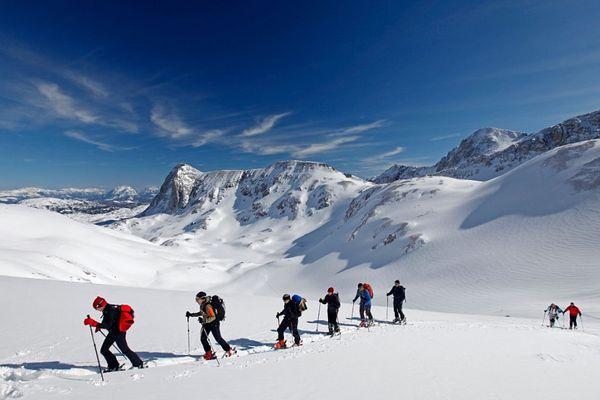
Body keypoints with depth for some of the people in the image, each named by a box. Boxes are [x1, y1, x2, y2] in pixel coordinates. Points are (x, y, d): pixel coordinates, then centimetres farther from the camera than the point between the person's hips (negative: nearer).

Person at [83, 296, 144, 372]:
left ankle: (139, 364, 12)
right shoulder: (107, 310, 3)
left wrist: (94, 323, -35)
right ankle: (113, 366, 22)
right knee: (104, 350, 11)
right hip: (113, 332, 10)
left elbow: (107, 325, -32)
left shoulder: (111, 311, -26)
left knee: (125, 350, -1)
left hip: (119, 333, -10)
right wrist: (99, 326, 5)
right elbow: (107, 322, 18)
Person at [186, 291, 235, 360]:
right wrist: (191, 314, 13)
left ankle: (229, 350, 21)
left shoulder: (207, 306, -29)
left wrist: (203, 320, -37)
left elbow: (213, 317, -30)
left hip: (214, 324, -9)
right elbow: (201, 313, 19)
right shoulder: (203, 305, -1)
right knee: (203, 338, 5)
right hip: (207, 324, 9)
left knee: (218, 339, 3)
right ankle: (208, 353, 18)